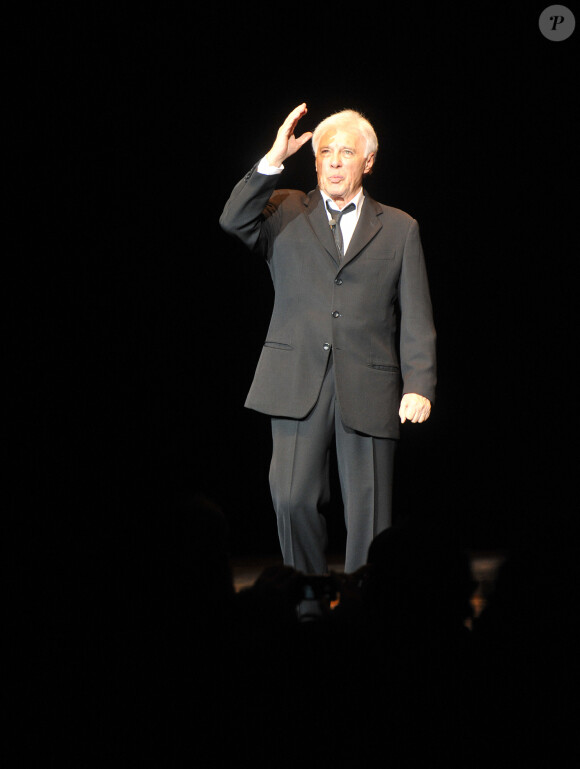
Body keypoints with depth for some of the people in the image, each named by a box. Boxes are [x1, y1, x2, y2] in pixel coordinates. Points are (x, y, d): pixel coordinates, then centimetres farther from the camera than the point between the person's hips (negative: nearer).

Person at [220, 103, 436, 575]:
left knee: (370, 514, -1)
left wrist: (419, 386, -5)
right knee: (294, 500, -9)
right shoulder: (285, 213, 14)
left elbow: (416, 319, 7)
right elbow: (234, 221, -8)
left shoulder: (400, 229, 14)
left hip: (368, 388, 0)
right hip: (297, 381, 0)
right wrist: (274, 159, -14)